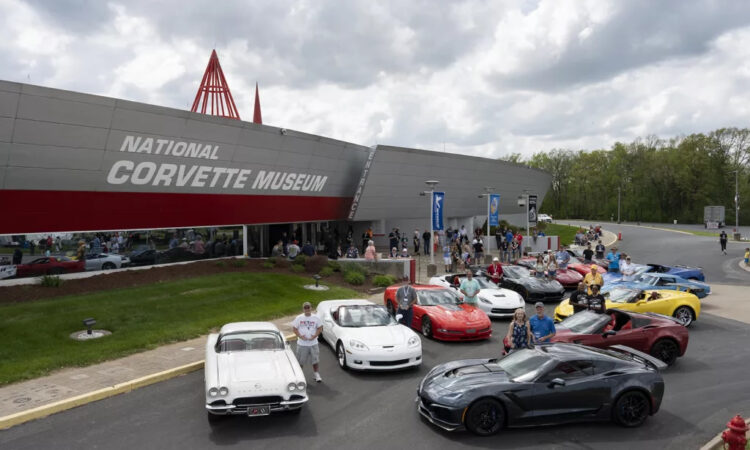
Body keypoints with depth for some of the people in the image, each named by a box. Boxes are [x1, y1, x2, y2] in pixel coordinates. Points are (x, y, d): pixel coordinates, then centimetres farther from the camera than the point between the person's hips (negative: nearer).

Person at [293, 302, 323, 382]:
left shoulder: (316, 318, 0)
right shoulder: (298, 318, -2)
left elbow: (320, 328, 4)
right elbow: (294, 328, 0)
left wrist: (315, 336, -11)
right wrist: (300, 336, -13)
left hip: (313, 343, 1)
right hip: (302, 343, -1)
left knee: (315, 360, 6)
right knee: (300, 361, 8)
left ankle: (316, 374, 21)